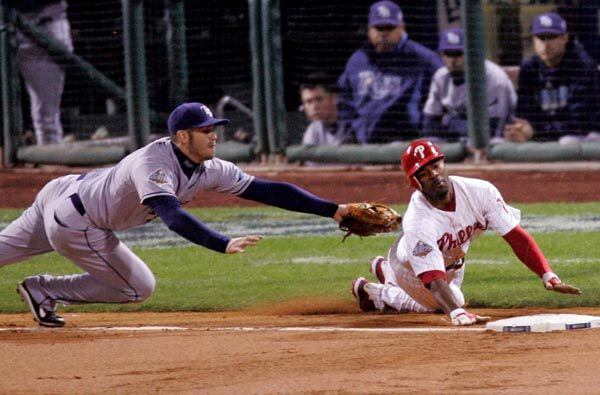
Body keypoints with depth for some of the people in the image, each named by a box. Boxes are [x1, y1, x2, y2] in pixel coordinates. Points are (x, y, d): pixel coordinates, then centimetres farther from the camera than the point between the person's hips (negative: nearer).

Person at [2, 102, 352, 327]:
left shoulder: (210, 170, -6)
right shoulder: (153, 162, -31)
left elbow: (266, 190, -8)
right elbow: (172, 216, -45)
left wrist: (333, 210, -13)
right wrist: (224, 244, -56)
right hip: (73, 222, -8)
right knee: (139, 287, 1)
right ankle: (43, 291, 7)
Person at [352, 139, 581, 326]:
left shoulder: (480, 192, -33)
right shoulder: (417, 222, -45)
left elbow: (515, 236, -33)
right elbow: (434, 279, -52)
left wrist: (549, 276, -44)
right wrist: (457, 313, -70)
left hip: (452, 263, 6)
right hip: (412, 267, -6)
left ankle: (385, 271, 50)